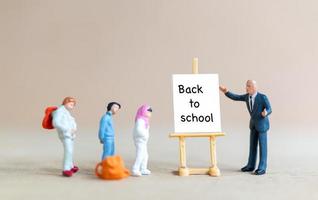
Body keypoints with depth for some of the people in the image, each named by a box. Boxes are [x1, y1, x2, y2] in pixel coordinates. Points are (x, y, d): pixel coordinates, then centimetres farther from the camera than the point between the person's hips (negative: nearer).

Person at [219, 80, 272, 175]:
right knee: (252, 145, 12)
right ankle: (251, 166, 22)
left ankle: (262, 168, 10)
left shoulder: (263, 97, -22)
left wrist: (265, 113, -41)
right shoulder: (247, 96, -3)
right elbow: (235, 97, 1)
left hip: (262, 123, -7)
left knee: (262, 146, 0)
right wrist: (226, 91, -14)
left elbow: (269, 110, -16)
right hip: (253, 123, 7)